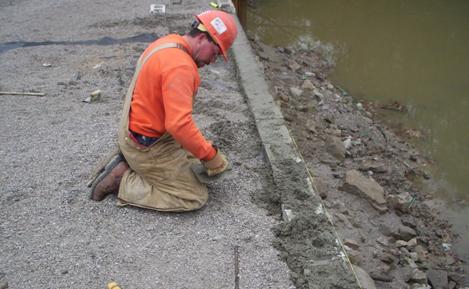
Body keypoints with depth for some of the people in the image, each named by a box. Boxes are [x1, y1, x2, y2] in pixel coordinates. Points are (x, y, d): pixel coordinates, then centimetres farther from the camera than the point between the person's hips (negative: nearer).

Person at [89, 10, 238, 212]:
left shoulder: (167, 43, 4)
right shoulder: (179, 65, -28)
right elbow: (179, 125, -35)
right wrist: (211, 155, -22)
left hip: (138, 133, 10)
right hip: (149, 147, -10)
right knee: (196, 198, -5)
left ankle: (129, 163, 13)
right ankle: (123, 181, -3)